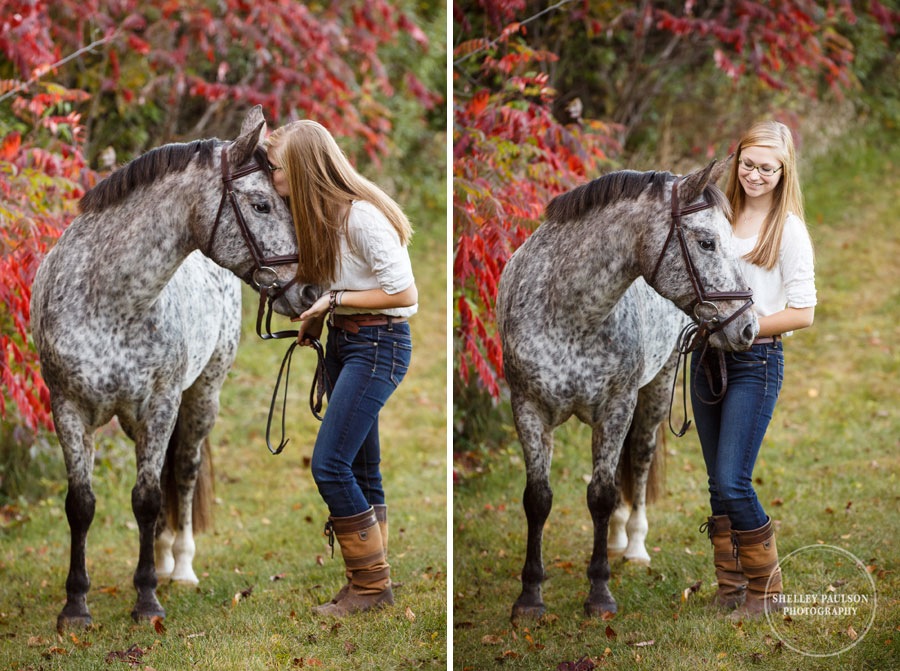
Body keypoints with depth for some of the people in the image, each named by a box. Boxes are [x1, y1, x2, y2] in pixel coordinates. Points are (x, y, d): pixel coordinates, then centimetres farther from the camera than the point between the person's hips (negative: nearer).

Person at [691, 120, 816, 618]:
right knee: (718, 484, 9)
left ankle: (766, 585, 4)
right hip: (708, 358, 6)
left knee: (733, 482, -11)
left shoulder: (789, 230, -7)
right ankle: (731, 585, 19)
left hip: (755, 362, -6)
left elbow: (802, 312, -10)